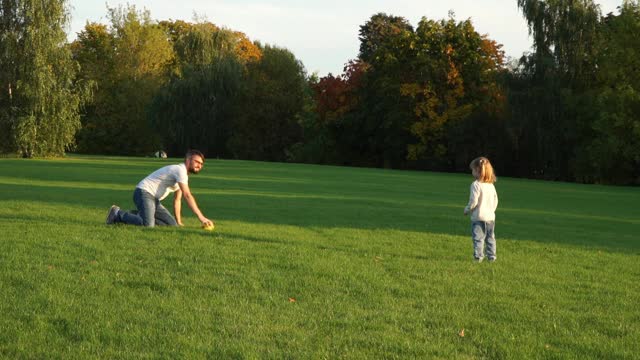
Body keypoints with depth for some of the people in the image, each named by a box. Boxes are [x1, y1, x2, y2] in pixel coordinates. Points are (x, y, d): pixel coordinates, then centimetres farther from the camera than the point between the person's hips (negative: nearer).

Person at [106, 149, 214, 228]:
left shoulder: (183, 174, 18)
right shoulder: (180, 170, -14)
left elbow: (177, 200, 23)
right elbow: (187, 196, -23)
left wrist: (179, 222, 15)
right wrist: (201, 217, -27)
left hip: (154, 199, 10)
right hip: (144, 192, -10)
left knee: (172, 224, 1)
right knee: (148, 225, -29)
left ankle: (142, 217, 11)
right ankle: (118, 213, -9)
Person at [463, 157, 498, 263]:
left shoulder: (476, 185, -14)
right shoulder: (491, 185, 8)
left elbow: (473, 202, -17)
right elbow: (495, 201, 13)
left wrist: (467, 210, -1)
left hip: (478, 217, -7)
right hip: (490, 217, 7)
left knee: (478, 238, -2)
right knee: (490, 238, 13)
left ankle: (478, 256, -5)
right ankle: (492, 256, 16)